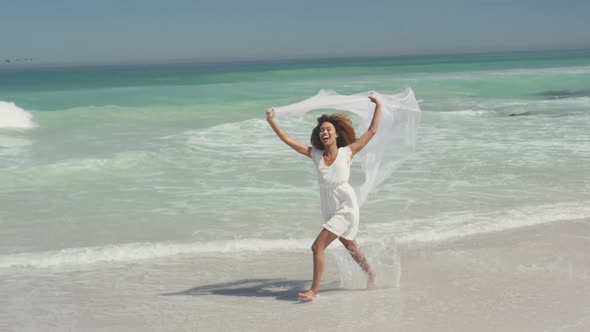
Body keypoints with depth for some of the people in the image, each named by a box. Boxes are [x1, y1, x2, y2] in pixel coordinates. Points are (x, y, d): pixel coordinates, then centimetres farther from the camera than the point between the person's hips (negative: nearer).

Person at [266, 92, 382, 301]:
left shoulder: (347, 152, -8)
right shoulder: (316, 155, 1)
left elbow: (372, 131, -3)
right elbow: (288, 140, -1)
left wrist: (378, 106, 0)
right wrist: (271, 121, -8)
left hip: (346, 207, -5)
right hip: (330, 210, 5)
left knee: (318, 246, -14)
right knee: (350, 246, 23)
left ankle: (314, 290, -6)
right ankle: (370, 274, 46)